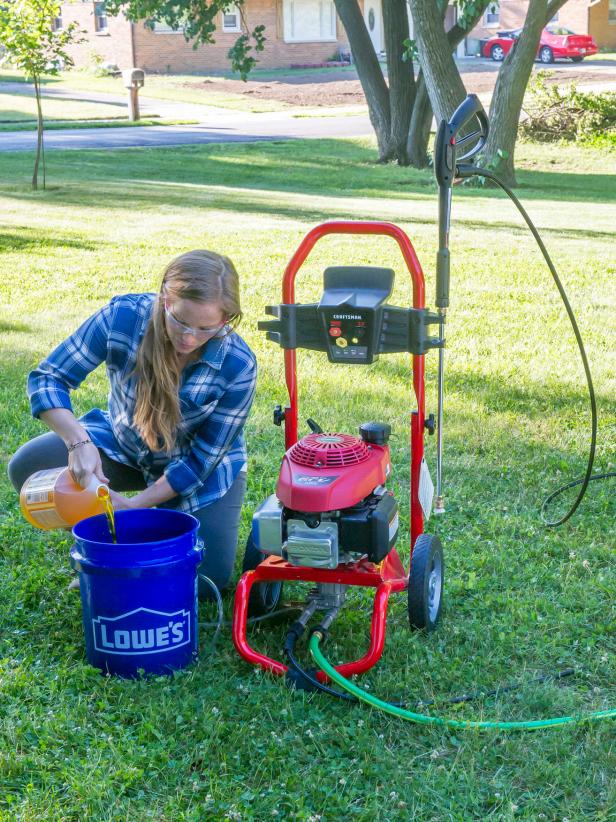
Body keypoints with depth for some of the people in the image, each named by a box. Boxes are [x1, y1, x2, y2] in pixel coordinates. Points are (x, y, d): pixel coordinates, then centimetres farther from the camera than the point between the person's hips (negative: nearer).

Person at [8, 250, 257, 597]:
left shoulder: (239, 366, -30)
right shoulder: (122, 317, -29)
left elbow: (202, 460, -20)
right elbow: (47, 378, -23)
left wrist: (136, 505, -26)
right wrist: (80, 442, -40)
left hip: (203, 465, -1)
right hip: (122, 444, 2)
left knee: (205, 581, -13)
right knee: (29, 467, -23)